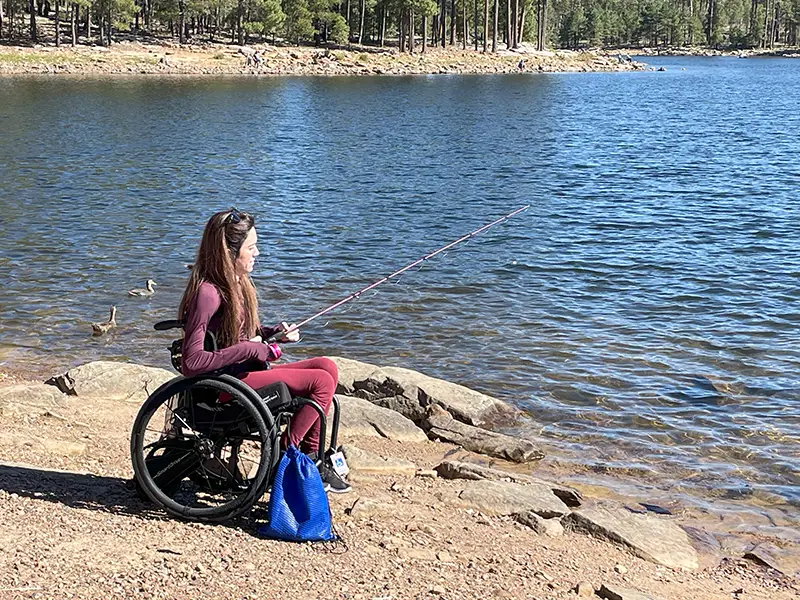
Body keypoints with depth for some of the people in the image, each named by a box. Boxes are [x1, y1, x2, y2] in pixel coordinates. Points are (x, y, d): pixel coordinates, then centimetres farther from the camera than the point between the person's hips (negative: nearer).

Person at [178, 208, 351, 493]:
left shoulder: (238, 282, 9)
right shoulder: (207, 292, -21)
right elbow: (191, 363, -27)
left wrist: (274, 333, 2)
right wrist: (249, 349, -22)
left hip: (246, 372, 10)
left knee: (326, 366, -1)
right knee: (321, 381, -13)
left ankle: (311, 459, 2)